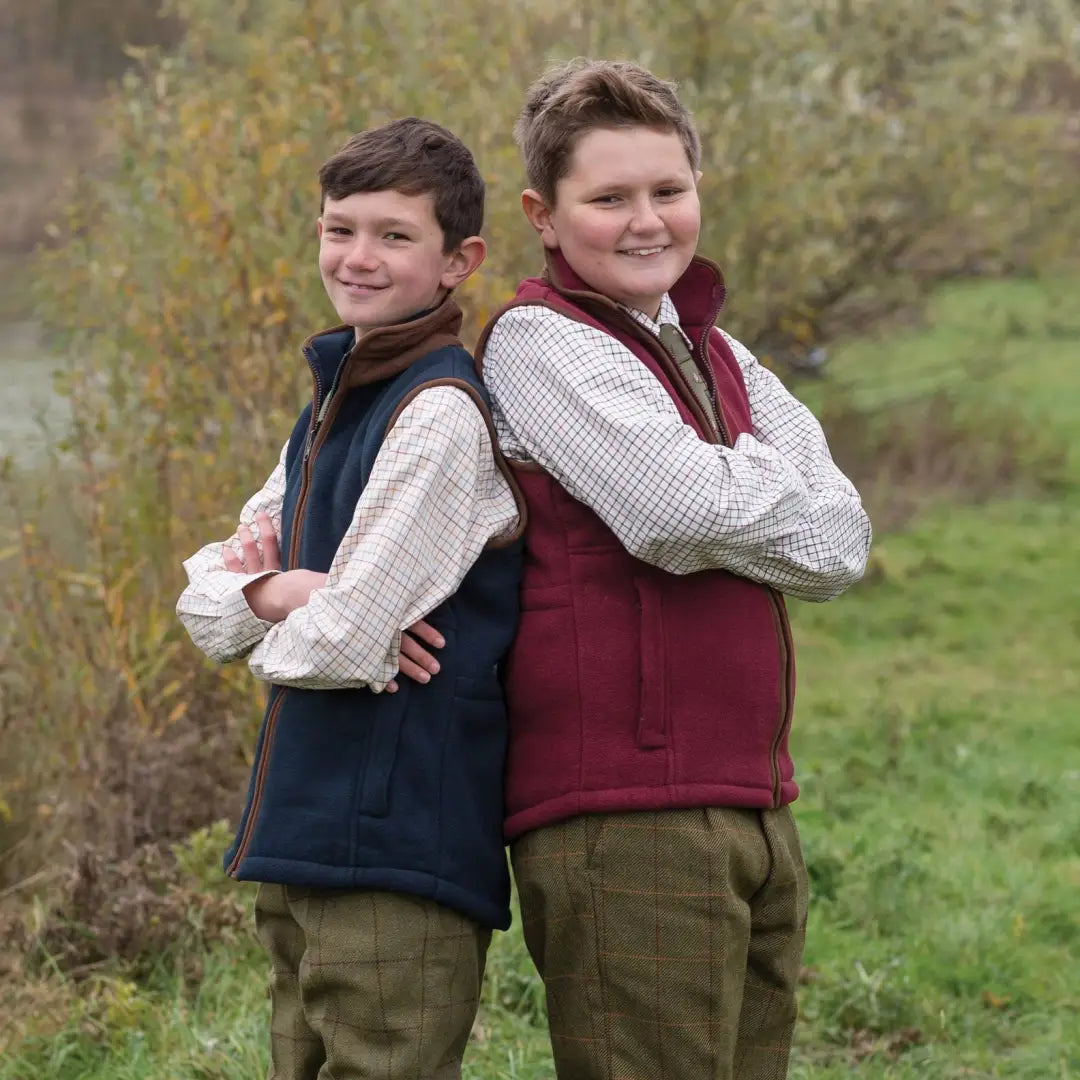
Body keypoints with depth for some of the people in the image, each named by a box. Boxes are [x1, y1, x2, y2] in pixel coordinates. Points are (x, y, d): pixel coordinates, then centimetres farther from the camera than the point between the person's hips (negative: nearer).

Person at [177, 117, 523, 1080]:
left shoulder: (442, 412, -14)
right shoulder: (330, 404, 14)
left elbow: (344, 642, -19)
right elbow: (203, 601, 13)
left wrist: (275, 635, 2)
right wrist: (278, 591, -8)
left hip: (396, 854, -9)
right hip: (303, 838, 9)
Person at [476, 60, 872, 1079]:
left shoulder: (717, 356, 18)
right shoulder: (536, 339, -6)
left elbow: (840, 544, 6)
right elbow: (686, 515, -17)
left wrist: (723, 495, -9)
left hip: (753, 819, 8)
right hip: (622, 818, -8)